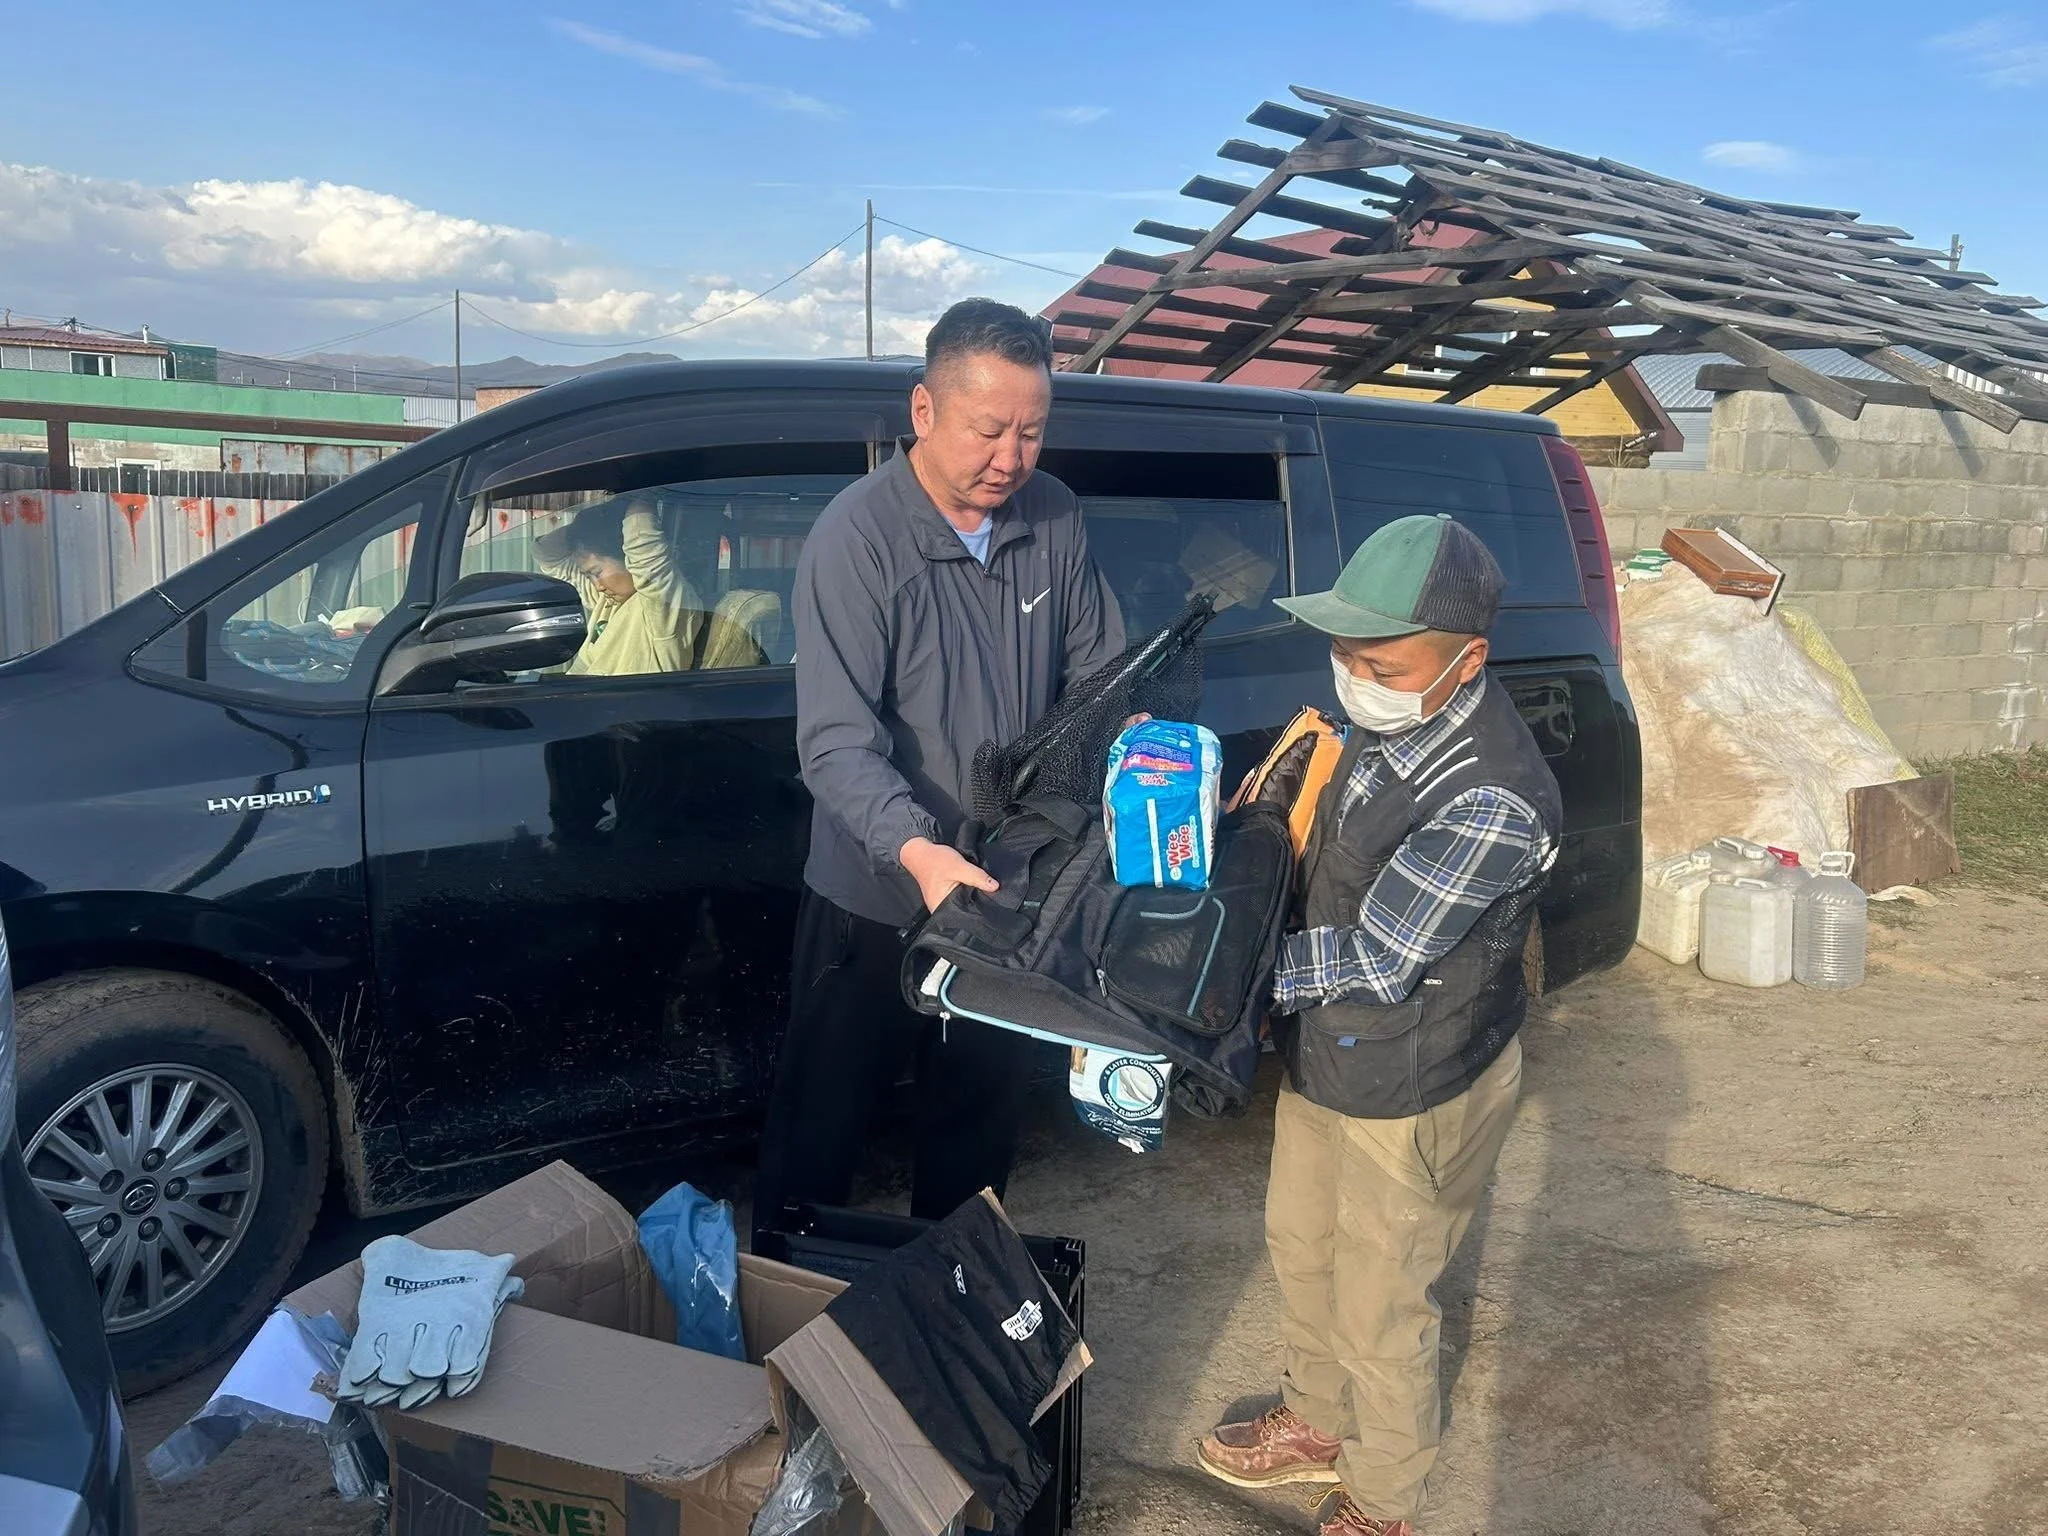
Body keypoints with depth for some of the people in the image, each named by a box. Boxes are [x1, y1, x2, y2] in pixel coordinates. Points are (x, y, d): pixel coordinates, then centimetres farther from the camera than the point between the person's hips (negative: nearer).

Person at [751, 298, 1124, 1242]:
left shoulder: (1053, 519, -4)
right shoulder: (857, 537, -20)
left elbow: (1099, 674, 7)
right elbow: (836, 742, -26)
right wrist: (917, 852, -41)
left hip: (1008, 891, 5)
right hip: (875, 903, -5)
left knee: (983, 1122, 22)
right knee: (820, 1129, 12)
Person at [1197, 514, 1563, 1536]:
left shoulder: (1491, 802, -32)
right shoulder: (1380, 720, -7)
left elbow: (1372, 964, -27)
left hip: (1411, 1093, -8)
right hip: (1324, 1056, 8)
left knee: (1379, 1311, 13)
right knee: (1299, 1243, 27)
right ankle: (1319, 1423, 53)